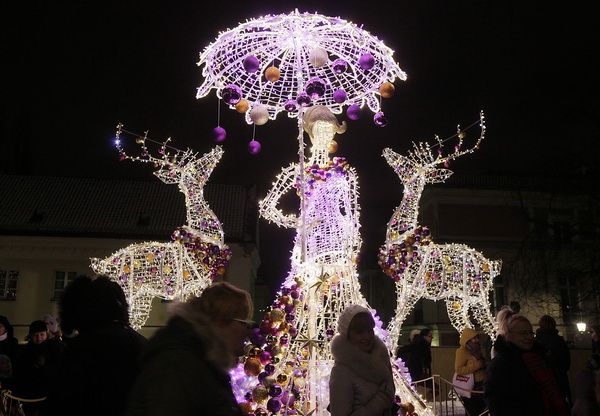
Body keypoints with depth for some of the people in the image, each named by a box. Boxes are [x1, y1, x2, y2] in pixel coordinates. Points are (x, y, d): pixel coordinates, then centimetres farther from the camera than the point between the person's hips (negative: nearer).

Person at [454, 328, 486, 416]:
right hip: (469, 389, -8)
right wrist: (477, 365, -21)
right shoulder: (461, 351, -10)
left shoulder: (476, 350, 13)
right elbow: (458, 370, -21)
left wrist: (484, 365, 8)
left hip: (480, 387, 8)